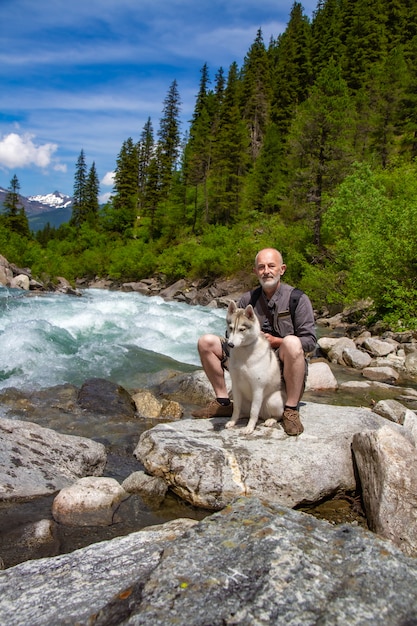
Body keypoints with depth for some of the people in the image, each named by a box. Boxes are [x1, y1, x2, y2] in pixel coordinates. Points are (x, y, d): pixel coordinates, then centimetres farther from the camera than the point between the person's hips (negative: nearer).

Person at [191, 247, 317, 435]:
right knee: (206, 342, -5)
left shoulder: (298, 299, -6)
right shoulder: (248, 299, 6)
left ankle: (291, 411, -23)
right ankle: (223, 403, 4)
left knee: (292, 343, -38)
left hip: (282, 363, -4)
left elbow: (310, 341, -8)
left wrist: (277, 341, -21)